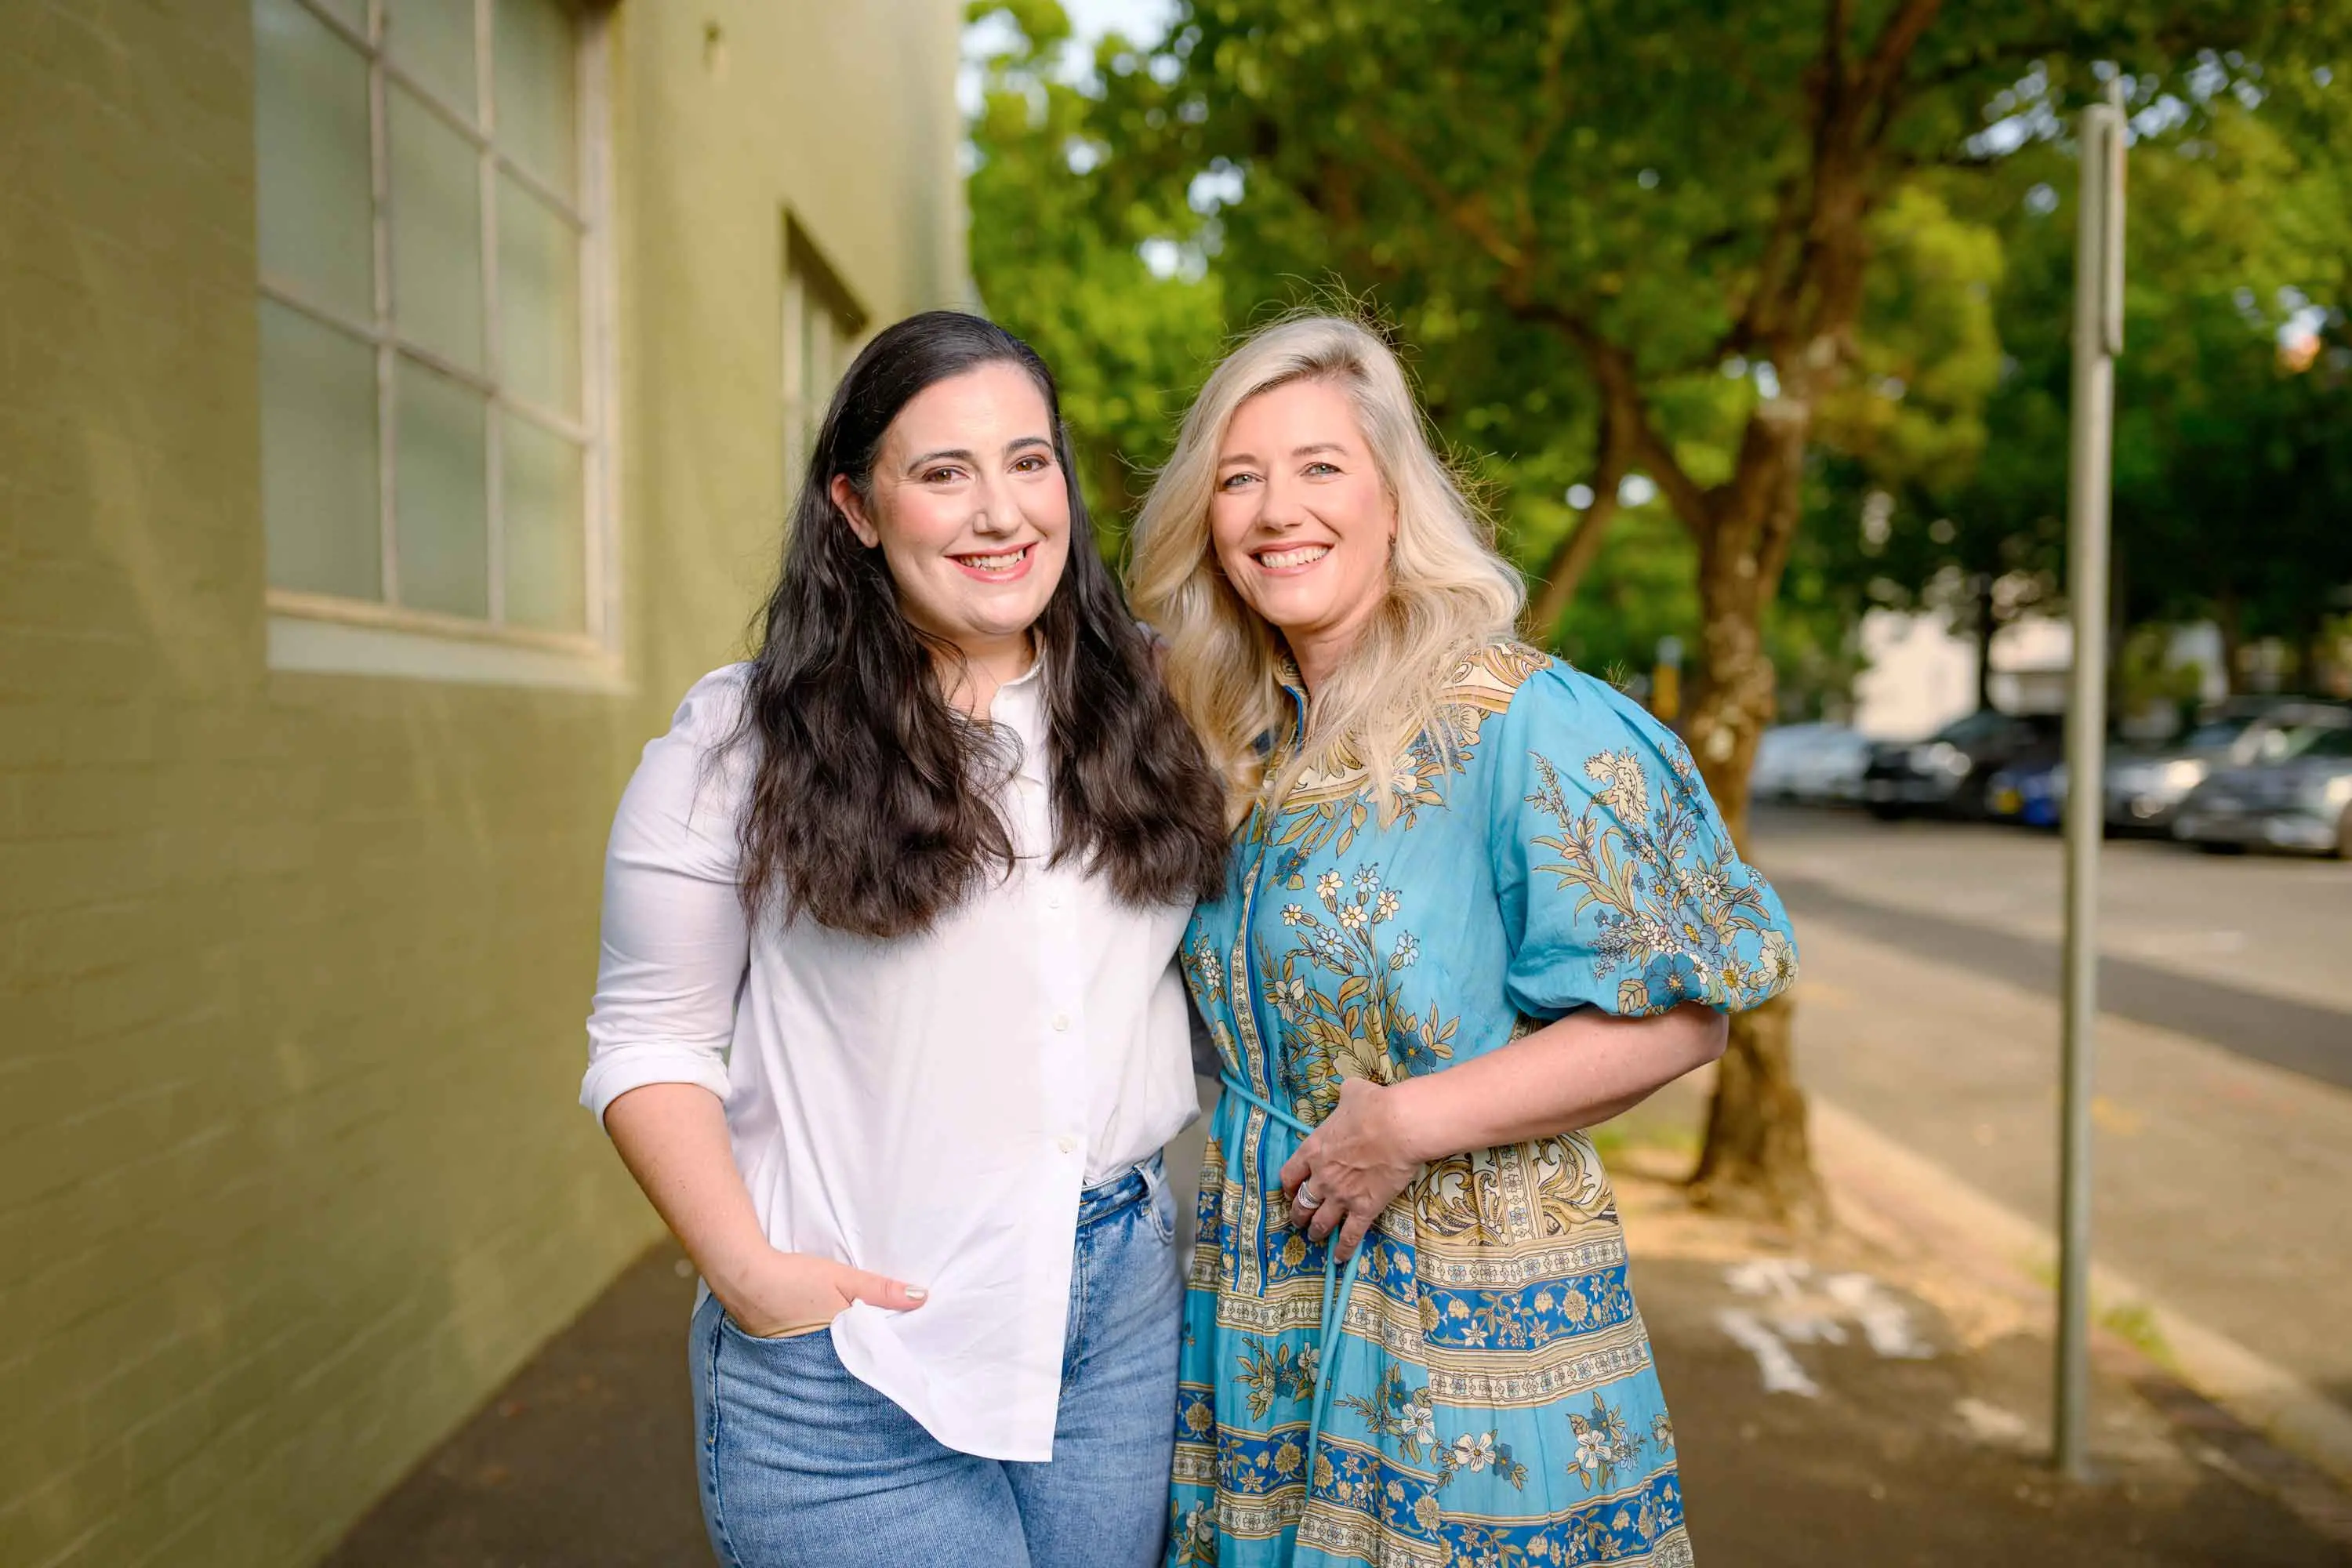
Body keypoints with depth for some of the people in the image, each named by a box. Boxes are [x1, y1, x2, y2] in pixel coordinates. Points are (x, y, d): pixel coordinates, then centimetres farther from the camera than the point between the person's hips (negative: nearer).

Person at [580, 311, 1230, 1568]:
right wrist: (745, 1271, -15)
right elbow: (651, 1041, -5)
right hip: (853, 1337, -4)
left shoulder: (1135, 719, 5)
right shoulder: (740, 742, -8)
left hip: (1124, 1312, 4)